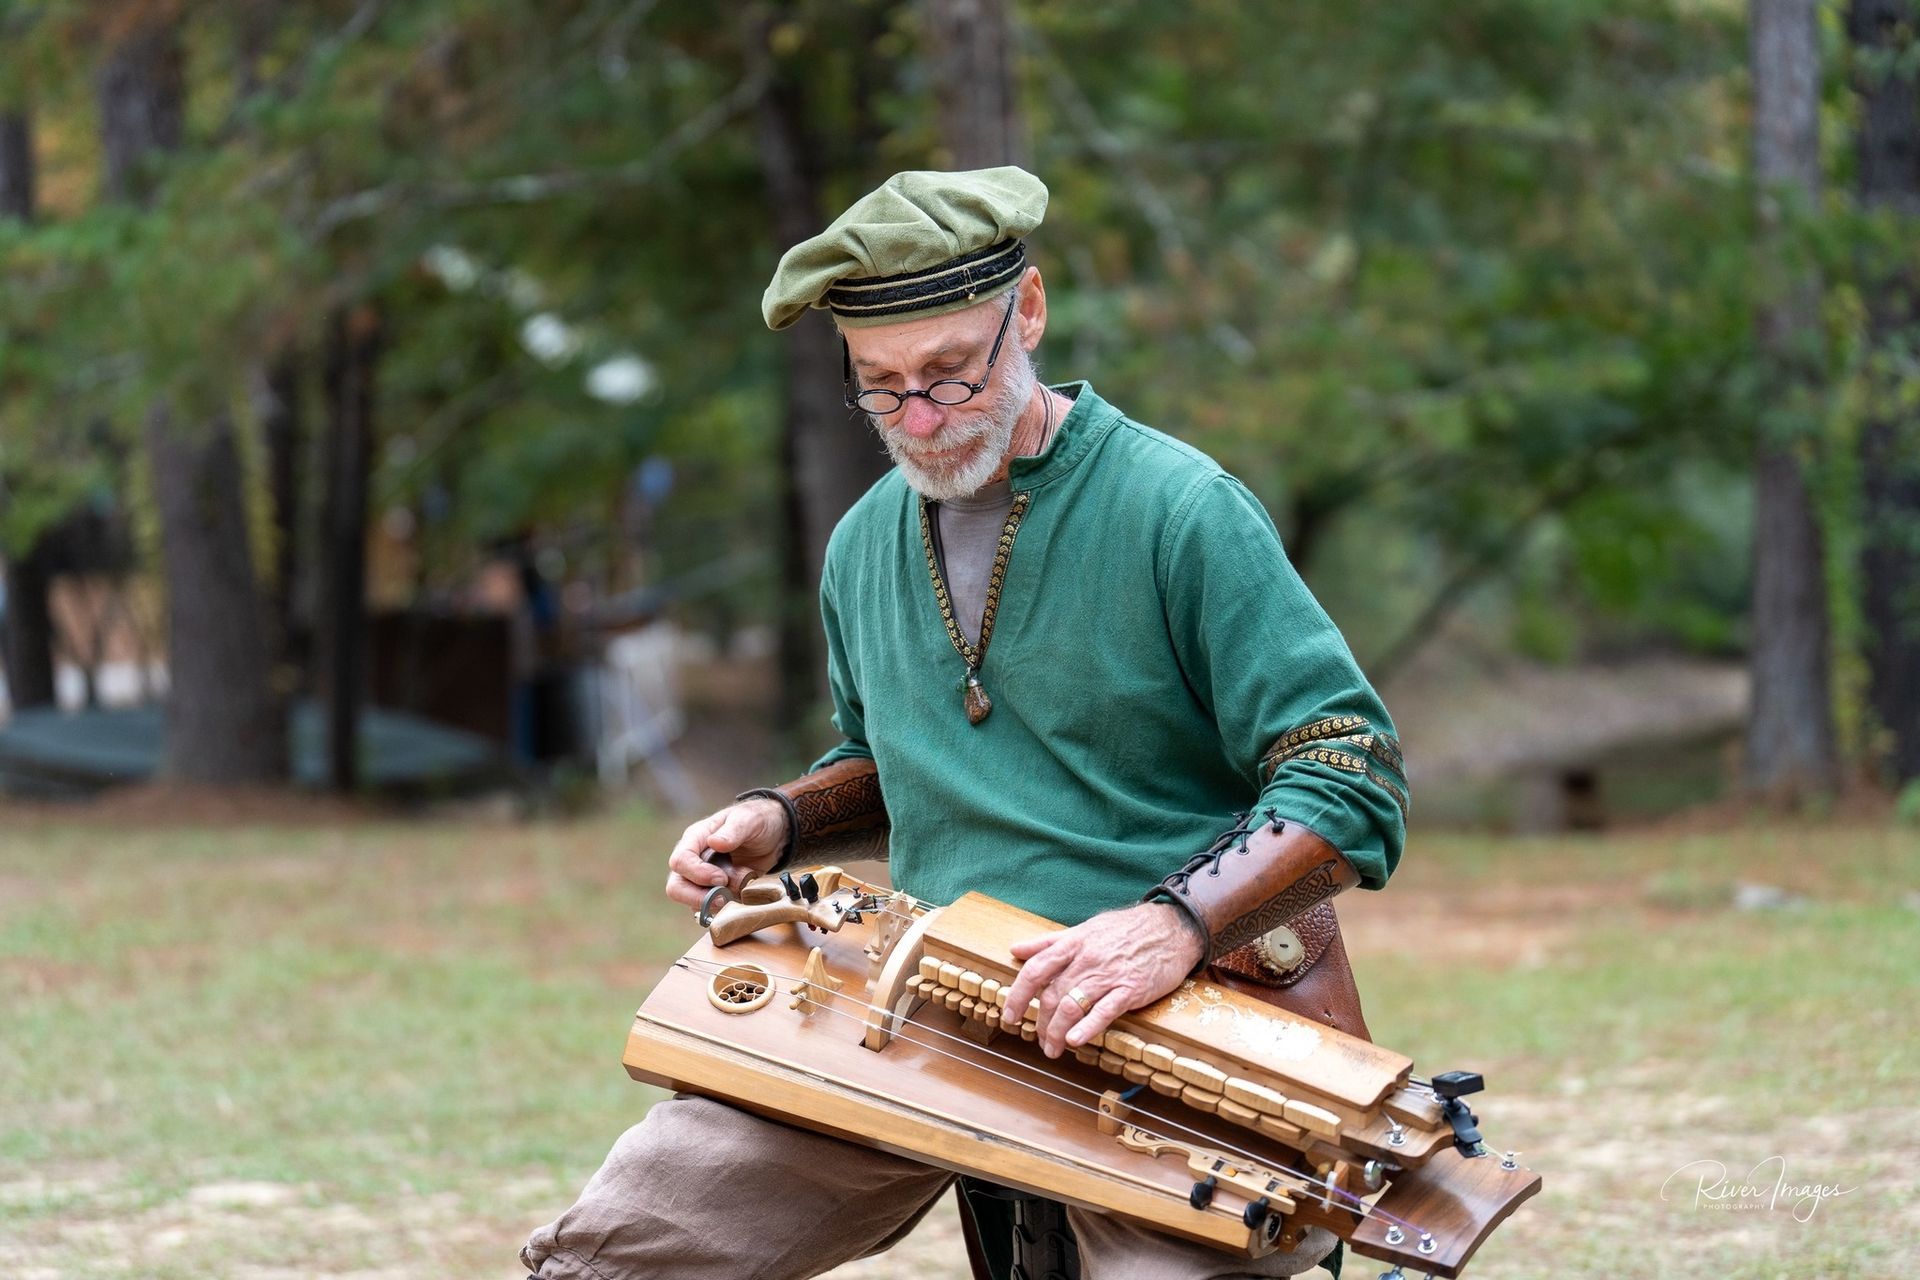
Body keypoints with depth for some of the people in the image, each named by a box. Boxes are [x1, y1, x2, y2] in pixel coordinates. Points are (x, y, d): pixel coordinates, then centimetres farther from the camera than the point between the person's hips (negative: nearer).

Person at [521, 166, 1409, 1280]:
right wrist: (782, 823, 9)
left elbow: (1356, 783, -13)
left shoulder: (1179, 511, -9)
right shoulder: (865, 549, 12)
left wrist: (1176, 923, -27)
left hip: (1166, 1013, -5)